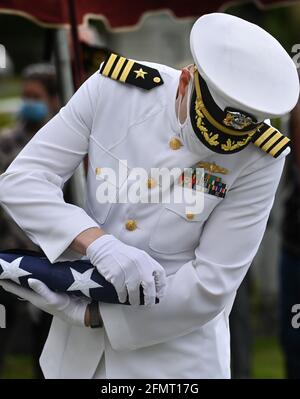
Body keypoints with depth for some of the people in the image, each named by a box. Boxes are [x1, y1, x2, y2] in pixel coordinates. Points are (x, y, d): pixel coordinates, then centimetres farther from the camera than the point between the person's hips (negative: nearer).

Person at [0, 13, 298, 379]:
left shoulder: (258, 158, -19)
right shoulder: (113, 89, -15)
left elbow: (212, 285, -18)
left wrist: (92, 314, -18)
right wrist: (99, 242, -30)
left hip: (176, 351, -2)